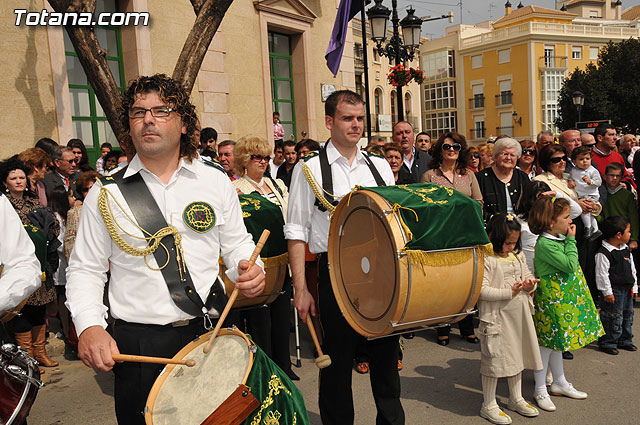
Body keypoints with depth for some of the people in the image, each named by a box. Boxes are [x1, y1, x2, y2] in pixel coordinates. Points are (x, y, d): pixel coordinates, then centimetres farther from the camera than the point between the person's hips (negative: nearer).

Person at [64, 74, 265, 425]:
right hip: (137, 346, -1)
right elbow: (86, 269, 2)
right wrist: (89, 326, -14)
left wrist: (250, 270, -12)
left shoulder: (216, 181, 2)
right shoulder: (106, 193, -1)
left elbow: (237, 244, 9)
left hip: (212, 334, 2)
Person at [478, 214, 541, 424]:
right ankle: (489, 405, 18)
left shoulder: (518, 256, 7)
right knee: (495, 358, 1)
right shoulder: (486, 260, -17)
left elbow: (527, 275, 19)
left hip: (519, 315, 8)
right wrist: (509, 292, -23)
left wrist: (530, 284, -4)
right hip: (496, 317, -7)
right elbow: (482, 290, -22)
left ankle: (516, 398, 38)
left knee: (517, 355, 19)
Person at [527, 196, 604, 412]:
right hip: (550, 299, -10)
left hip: (563, 299, 10)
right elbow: (570, 265, -22)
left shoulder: (560, 239, 8)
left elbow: (571, 266, 19)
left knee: (556, 340, 20)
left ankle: (560, 383, 35)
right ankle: (540, 390, 14)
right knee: (546, 342, 1)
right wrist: (571, 240, -15)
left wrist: (569, 239, 9)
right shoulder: (545, 244, -23)